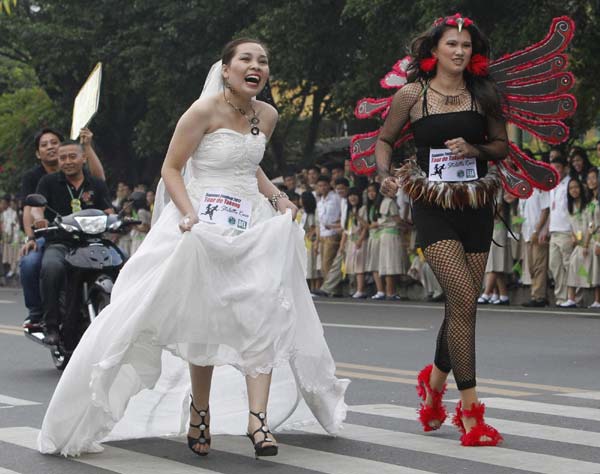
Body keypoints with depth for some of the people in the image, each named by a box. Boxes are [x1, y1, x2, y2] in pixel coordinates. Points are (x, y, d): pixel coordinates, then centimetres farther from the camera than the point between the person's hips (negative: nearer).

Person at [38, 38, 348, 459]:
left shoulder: (267, 116, 7)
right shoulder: (205, 111, -11)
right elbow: (171, 168, -7)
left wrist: (276, 196, 7)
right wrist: (190, 215, -21)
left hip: (254, 226, 5)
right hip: (205, 223, -5)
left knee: (263, 312, -9)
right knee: (204, 320, 1)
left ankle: (258, 417, -9)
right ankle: (200, 413, 19)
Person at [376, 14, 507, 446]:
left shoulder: (483, 94, 7)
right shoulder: (412, 95, 0)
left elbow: (502, 146, 11)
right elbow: (385, 139, 11)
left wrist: (474, 148, -9)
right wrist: (385, 175, -7)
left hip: (477, 207, 4)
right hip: (433, 209, -4)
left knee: (463, 304, 9)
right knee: (464, 300, -16)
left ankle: (435, 381, 37)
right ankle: (470, 409, -11)